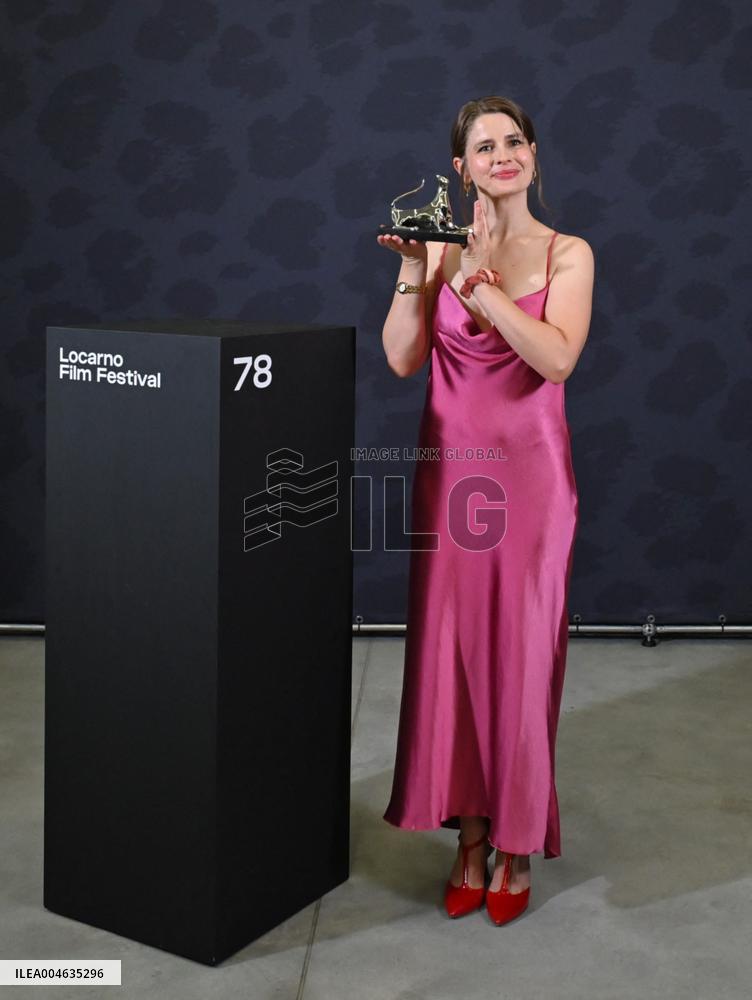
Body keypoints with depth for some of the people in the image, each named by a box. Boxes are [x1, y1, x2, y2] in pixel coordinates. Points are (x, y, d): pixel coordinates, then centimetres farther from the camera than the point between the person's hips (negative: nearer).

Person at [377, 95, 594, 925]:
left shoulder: (567, 255, -1)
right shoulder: (440, 249, 6)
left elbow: (557, 359, -16)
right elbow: (401, 360, -2)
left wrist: (476, 280, -19)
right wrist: (414, 272, -11)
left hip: (528, 470, -2)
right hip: (448, 465, 3)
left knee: (521, 654, 2)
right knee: (447, 647, 5)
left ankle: (517, 847, 17)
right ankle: (471, 838, 19)